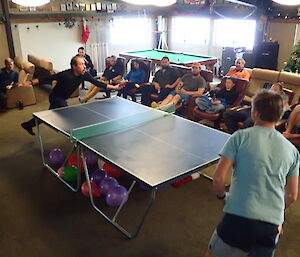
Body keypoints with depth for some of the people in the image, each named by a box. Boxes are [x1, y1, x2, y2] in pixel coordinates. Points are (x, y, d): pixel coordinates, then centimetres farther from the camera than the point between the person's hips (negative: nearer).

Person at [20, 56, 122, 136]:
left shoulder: (84, 75, -16)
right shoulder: (65, 75, -33)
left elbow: (96, 83, -12)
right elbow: (48, 79, -27)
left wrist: (114, 87, -15)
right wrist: (31, 82, -28)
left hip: (62, 99, 7)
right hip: (56, 98, -7)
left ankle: (28, 124, 45)